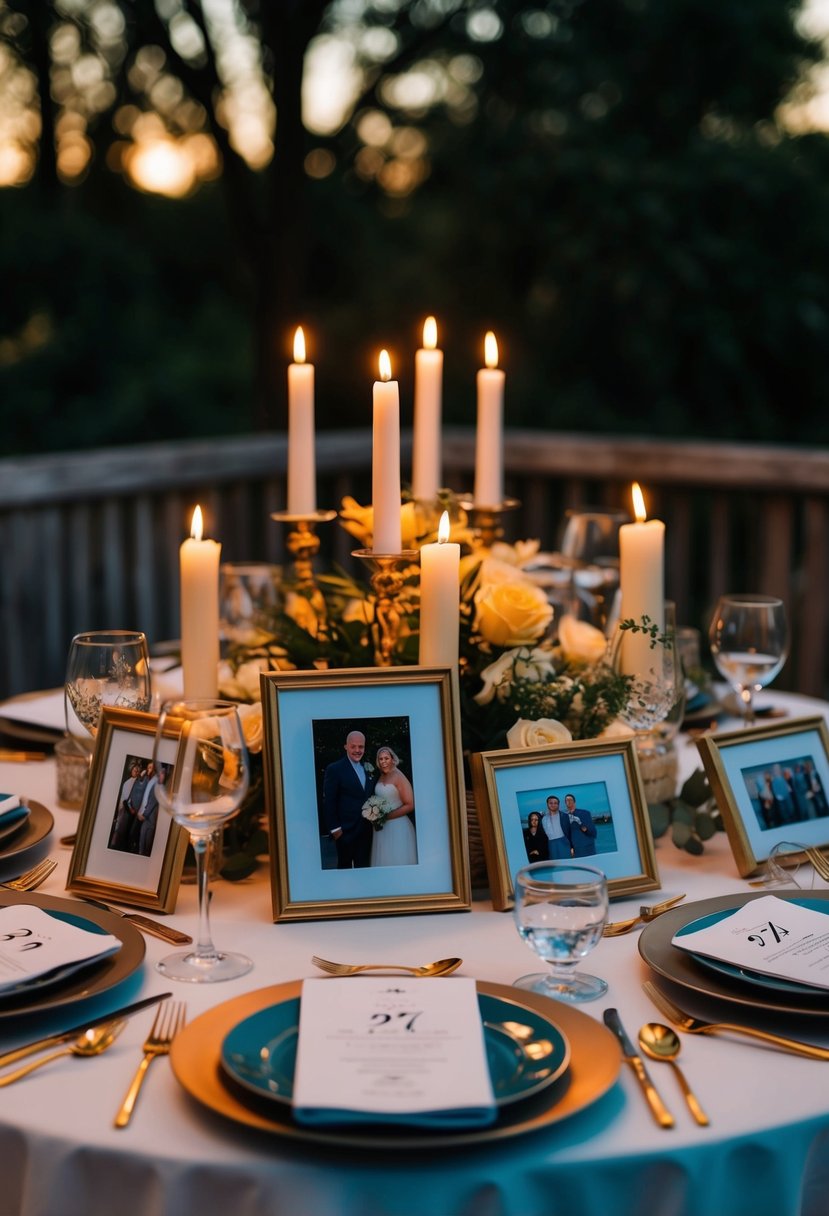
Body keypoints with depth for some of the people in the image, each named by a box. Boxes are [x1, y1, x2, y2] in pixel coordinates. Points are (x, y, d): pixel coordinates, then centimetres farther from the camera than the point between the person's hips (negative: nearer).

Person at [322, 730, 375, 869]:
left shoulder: (368, 769, 12)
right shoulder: (334, 769, -7)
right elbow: (328, 802, -10)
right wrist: (335, 828, -14)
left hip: (366, 831, 5)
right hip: (346, 831, -5)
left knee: (363, 867, 7)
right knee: (345, 867, 4)